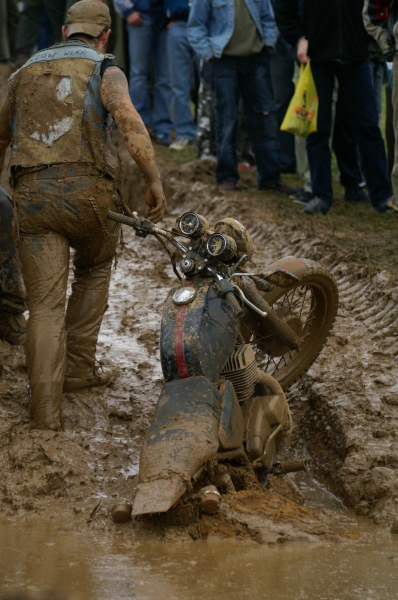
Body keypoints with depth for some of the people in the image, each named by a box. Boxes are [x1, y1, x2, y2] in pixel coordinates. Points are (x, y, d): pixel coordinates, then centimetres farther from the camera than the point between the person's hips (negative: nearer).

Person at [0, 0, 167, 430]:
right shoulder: (104, 71, 6)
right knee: (93, 271, 27)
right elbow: (129, 122, -14)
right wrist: (155, 182, -12)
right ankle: (78, 366, 26)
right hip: (87, 190, -2)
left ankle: (44, 409, -8)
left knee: (45, 304, 1)